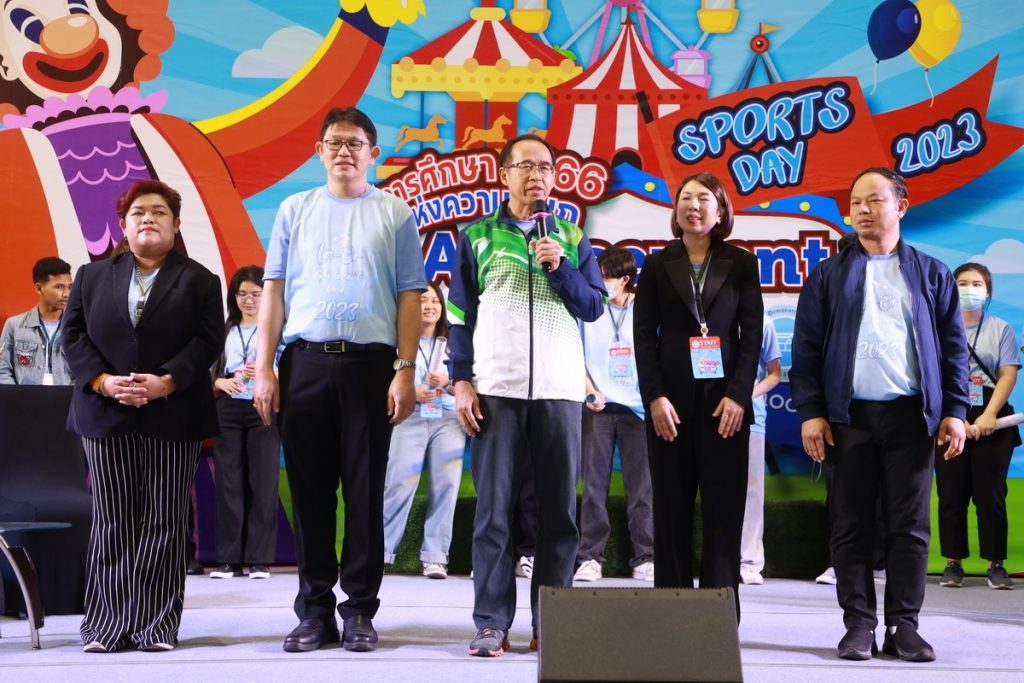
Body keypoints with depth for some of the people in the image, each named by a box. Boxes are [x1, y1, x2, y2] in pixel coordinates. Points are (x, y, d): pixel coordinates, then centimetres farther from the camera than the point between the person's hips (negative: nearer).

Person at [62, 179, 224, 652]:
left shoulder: (199, 280, 8)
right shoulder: (91, 276, 14)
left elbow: (208, 340, -3)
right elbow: (73, 336, 7)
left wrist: (166, 382, -16)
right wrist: (103, 382, -10)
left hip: (173, 416, -1)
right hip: (106, 417, 2)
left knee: (163, 523, -1)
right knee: (112, 522, 1)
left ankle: (157, 626, 4)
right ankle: (107, 624, 6)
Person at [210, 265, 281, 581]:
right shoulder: (226, 331, 12)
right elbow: (211, 372, 10)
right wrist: (223, 382, -11)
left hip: (263, 410, -3)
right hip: (228, 411, 3)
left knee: (262, 483, -1)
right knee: (228, 483, 3)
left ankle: (259, 559, 3)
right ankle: (228, 558, 7)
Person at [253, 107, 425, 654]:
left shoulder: (394, 213, 8)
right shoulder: (295, 209, 12)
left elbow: (410, 297, 3)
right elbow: (273, 291, 10)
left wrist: (405, 371, -6)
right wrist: (263, 369, 2)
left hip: (369, 362, -1)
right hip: (304, 362, 2)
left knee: (365, 491, 2)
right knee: (310, 491, 4)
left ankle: (360, 610, 9)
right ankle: (314, 609, 12)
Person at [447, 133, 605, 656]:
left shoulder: (572, 238, 12)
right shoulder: (476, 237, 8)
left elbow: (594, 307, 6)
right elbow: (460, 314, 6)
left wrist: (560, 268, -9)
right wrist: (461, 381, -3)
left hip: (560, 390, 2)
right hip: (495, 390, -1)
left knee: (558, 509, 3)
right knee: (493, 509, -1)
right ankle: (491, 623, 3)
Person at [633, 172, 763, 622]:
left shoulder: (741, 264, 8)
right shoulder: (658, 265, 9)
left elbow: (752, 332, 3)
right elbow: (643, 335, 4)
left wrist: (738, 395, -8)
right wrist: (654, 397, -8)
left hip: (725, 400, 0)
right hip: (670, 401, 1)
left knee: (724, 510, 0)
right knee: (671, 510, 3)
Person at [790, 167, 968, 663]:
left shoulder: (931, 274, 11)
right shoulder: (828, 276, 9)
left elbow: (953, 347, 9)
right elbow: (806, 348, 5)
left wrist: (955, 409, 0)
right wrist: (810, 412, -4)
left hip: (911, 414, 0)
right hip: (849, 415, 0)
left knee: (910, 525, 1)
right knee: (851, 525, 1)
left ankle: (904, 625, 8)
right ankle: (859, 625, 7)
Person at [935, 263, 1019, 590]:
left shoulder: (1000, 329, 8)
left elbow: (1008, 374, 0)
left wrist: (989, 415, -12)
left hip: (991, 422, 0)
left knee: (990, 494, -2)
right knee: (951, 495, 1)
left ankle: (995, 565, 3)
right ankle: (953, 564, 6)